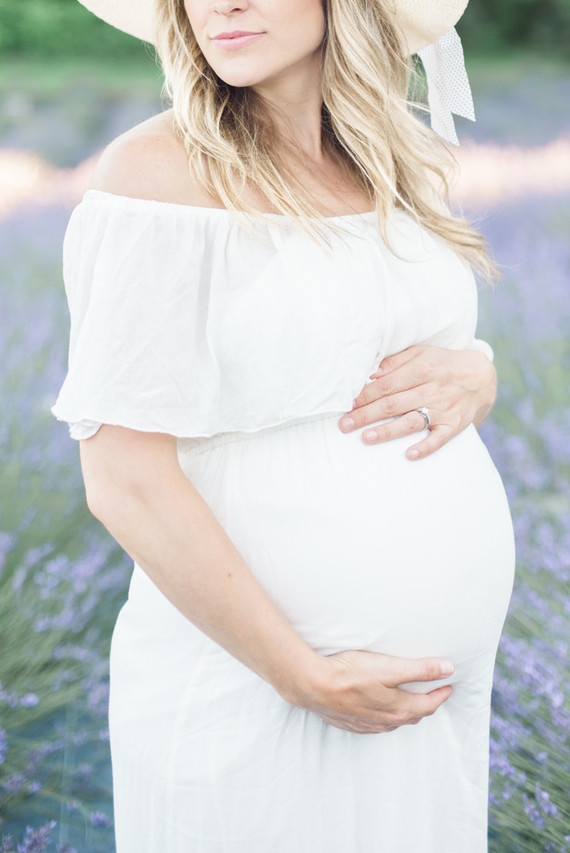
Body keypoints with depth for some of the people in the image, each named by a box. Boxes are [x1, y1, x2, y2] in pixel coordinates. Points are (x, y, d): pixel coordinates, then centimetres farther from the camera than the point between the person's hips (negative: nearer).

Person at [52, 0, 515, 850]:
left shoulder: (384, 160, 4)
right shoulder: (159, 172, -15)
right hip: (248, 684, -6)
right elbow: (124, 482, -17)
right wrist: (306, 678, -16)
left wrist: (472, 375, -7)